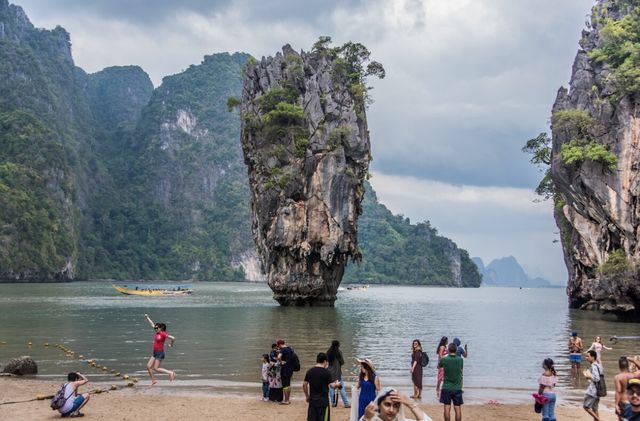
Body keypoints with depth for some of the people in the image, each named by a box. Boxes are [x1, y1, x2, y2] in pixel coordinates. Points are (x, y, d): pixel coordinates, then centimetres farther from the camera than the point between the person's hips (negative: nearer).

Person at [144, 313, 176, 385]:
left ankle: (171, 372, -4)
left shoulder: (163, 334, -15)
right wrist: (147, 318, 22)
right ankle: (153, 380, 14)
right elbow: (152, 324, 18)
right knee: (148, 366, 5)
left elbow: (173, 338, -20)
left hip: (160, 353, -9)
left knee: (156, 368, -9)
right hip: (155, 353, 9)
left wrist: (171, 344, -6)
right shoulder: (157, 333, 8)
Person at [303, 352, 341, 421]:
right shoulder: (326, 372, -10)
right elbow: (331, 385, -11)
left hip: (312, 400, 4)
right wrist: (337, 384, 10)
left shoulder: (309, 371, 4)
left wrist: (307, 396, 18)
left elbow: (304, 385, 6)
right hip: (323, 400, -4)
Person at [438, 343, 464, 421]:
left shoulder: (444, 359, -9)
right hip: (457, 387, 1)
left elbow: (438, 366, 12)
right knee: (458, 408, 4)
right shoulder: (460, 360, -5)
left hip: (446, 387, -1)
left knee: (447, 408, 3)